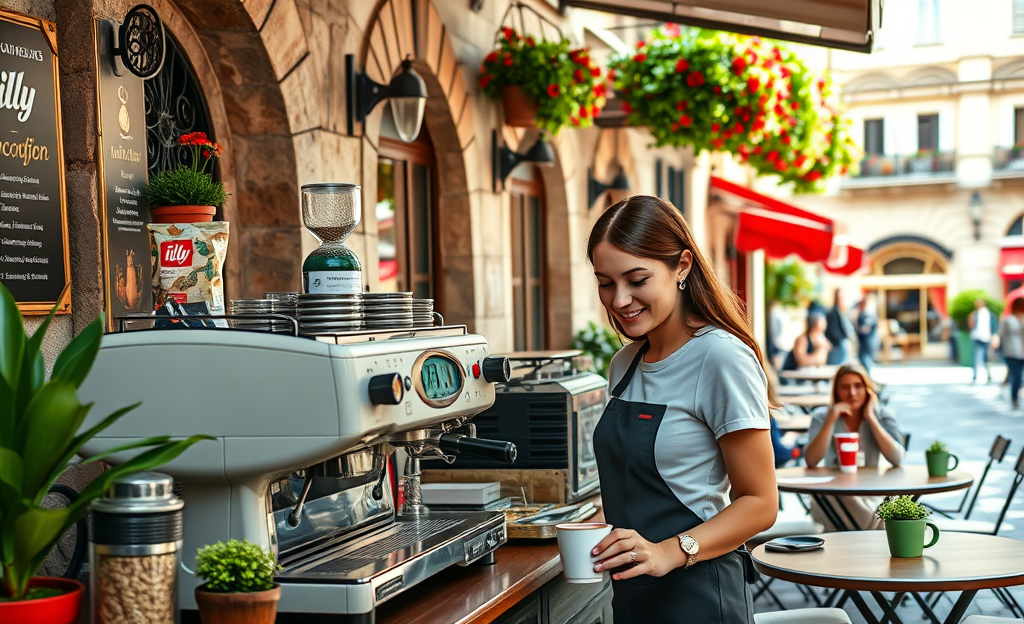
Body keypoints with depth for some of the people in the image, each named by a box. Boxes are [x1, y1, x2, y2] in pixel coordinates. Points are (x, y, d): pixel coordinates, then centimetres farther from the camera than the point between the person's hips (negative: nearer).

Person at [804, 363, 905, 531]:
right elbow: (811, 461, -14)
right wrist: (830, 421, -19)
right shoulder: (822, 417, 1)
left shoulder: (881, 415, 2)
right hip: (833, 498, -2)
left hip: (872, 496, 2)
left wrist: (871, 418, -13)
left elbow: (897, 459, -14)